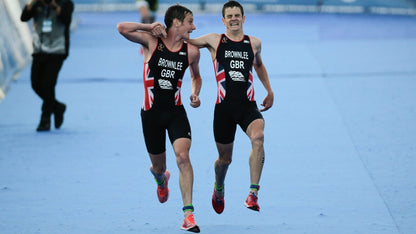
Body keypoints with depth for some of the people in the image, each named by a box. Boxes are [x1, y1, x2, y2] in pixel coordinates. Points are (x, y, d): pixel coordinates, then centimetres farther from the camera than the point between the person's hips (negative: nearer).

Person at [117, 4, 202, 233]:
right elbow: (122, 28, -20)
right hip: (151, 113, -1)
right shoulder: (152, 41, -7)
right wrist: (150, 26, -16)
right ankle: (161, 179, 52)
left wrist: (195, 94, 3)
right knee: (158, 166, 11)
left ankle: (188, 214, -21)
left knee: (183, 156, -21)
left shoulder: (191, 51, 1)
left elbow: (196, 76, 21)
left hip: (176, 111, 1)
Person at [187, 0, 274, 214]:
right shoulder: (214, 41, 4)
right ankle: (219, 187, 45)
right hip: (224, 106, -1)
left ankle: (253, 194, -30)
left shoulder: (254, 43, 11)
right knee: (225, 158, 9)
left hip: (248, 105, 1)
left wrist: (269, 91, 29)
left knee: (258, 137, -30)